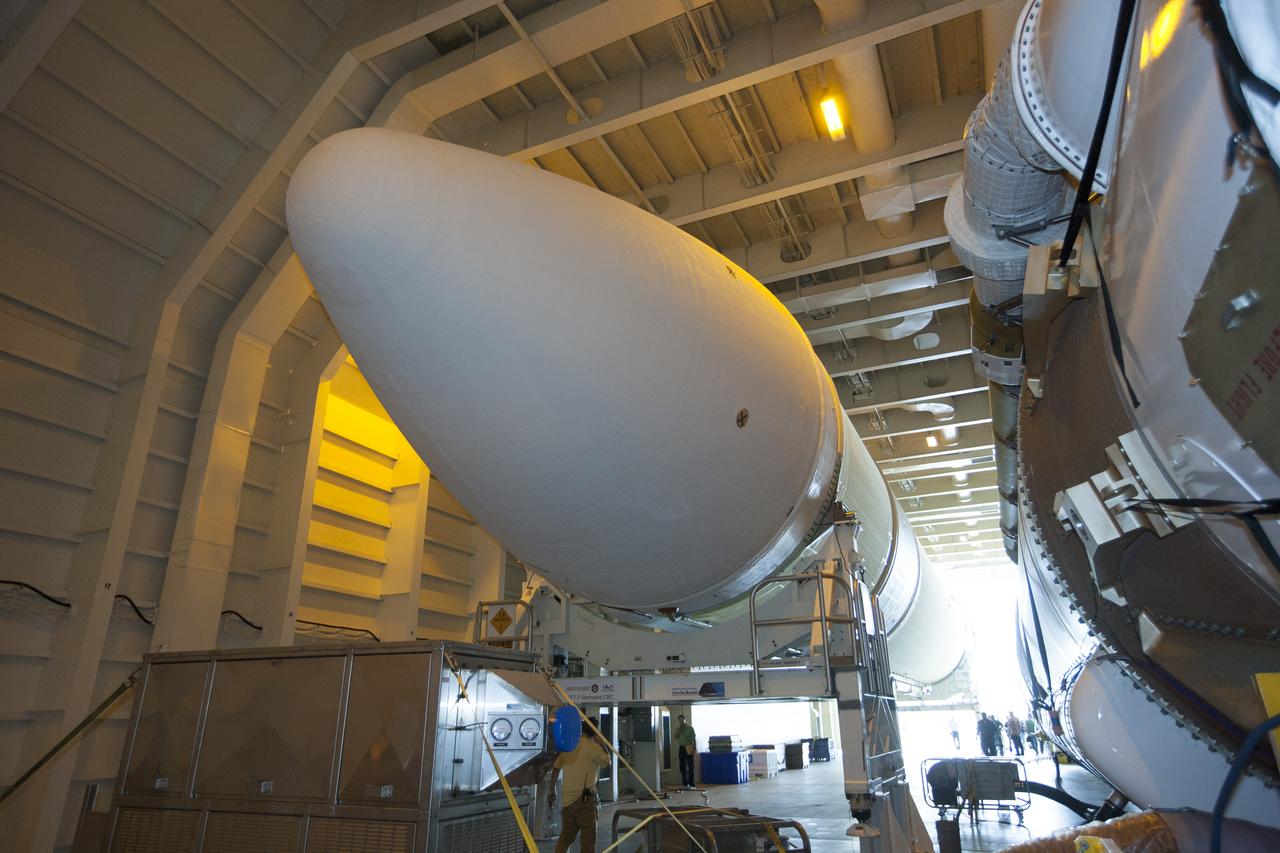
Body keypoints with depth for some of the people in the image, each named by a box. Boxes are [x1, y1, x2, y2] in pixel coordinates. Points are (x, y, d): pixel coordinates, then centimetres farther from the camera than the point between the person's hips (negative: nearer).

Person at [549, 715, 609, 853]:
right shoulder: (590, 745, -11)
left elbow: (555, 768, 12)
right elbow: (606, 761, -3)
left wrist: (552, 790, 21)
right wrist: (601, 743, 3)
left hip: (568, 798, 6)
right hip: (585, 797, -6)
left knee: (566, 836, 17)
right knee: (588, 837, 2)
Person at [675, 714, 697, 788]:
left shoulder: (689, 727, -2)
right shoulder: (678, 728, 10)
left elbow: (694, 738, -3)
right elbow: (676, 737, -2)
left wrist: (695, 747, -11)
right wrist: (678, 728, -10)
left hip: (689, 748, -4)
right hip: (681, 748, 4)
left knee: (690, 766, -5)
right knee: (682, 766, 6)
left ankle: (691, 784, -4)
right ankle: (684, 784, 15)